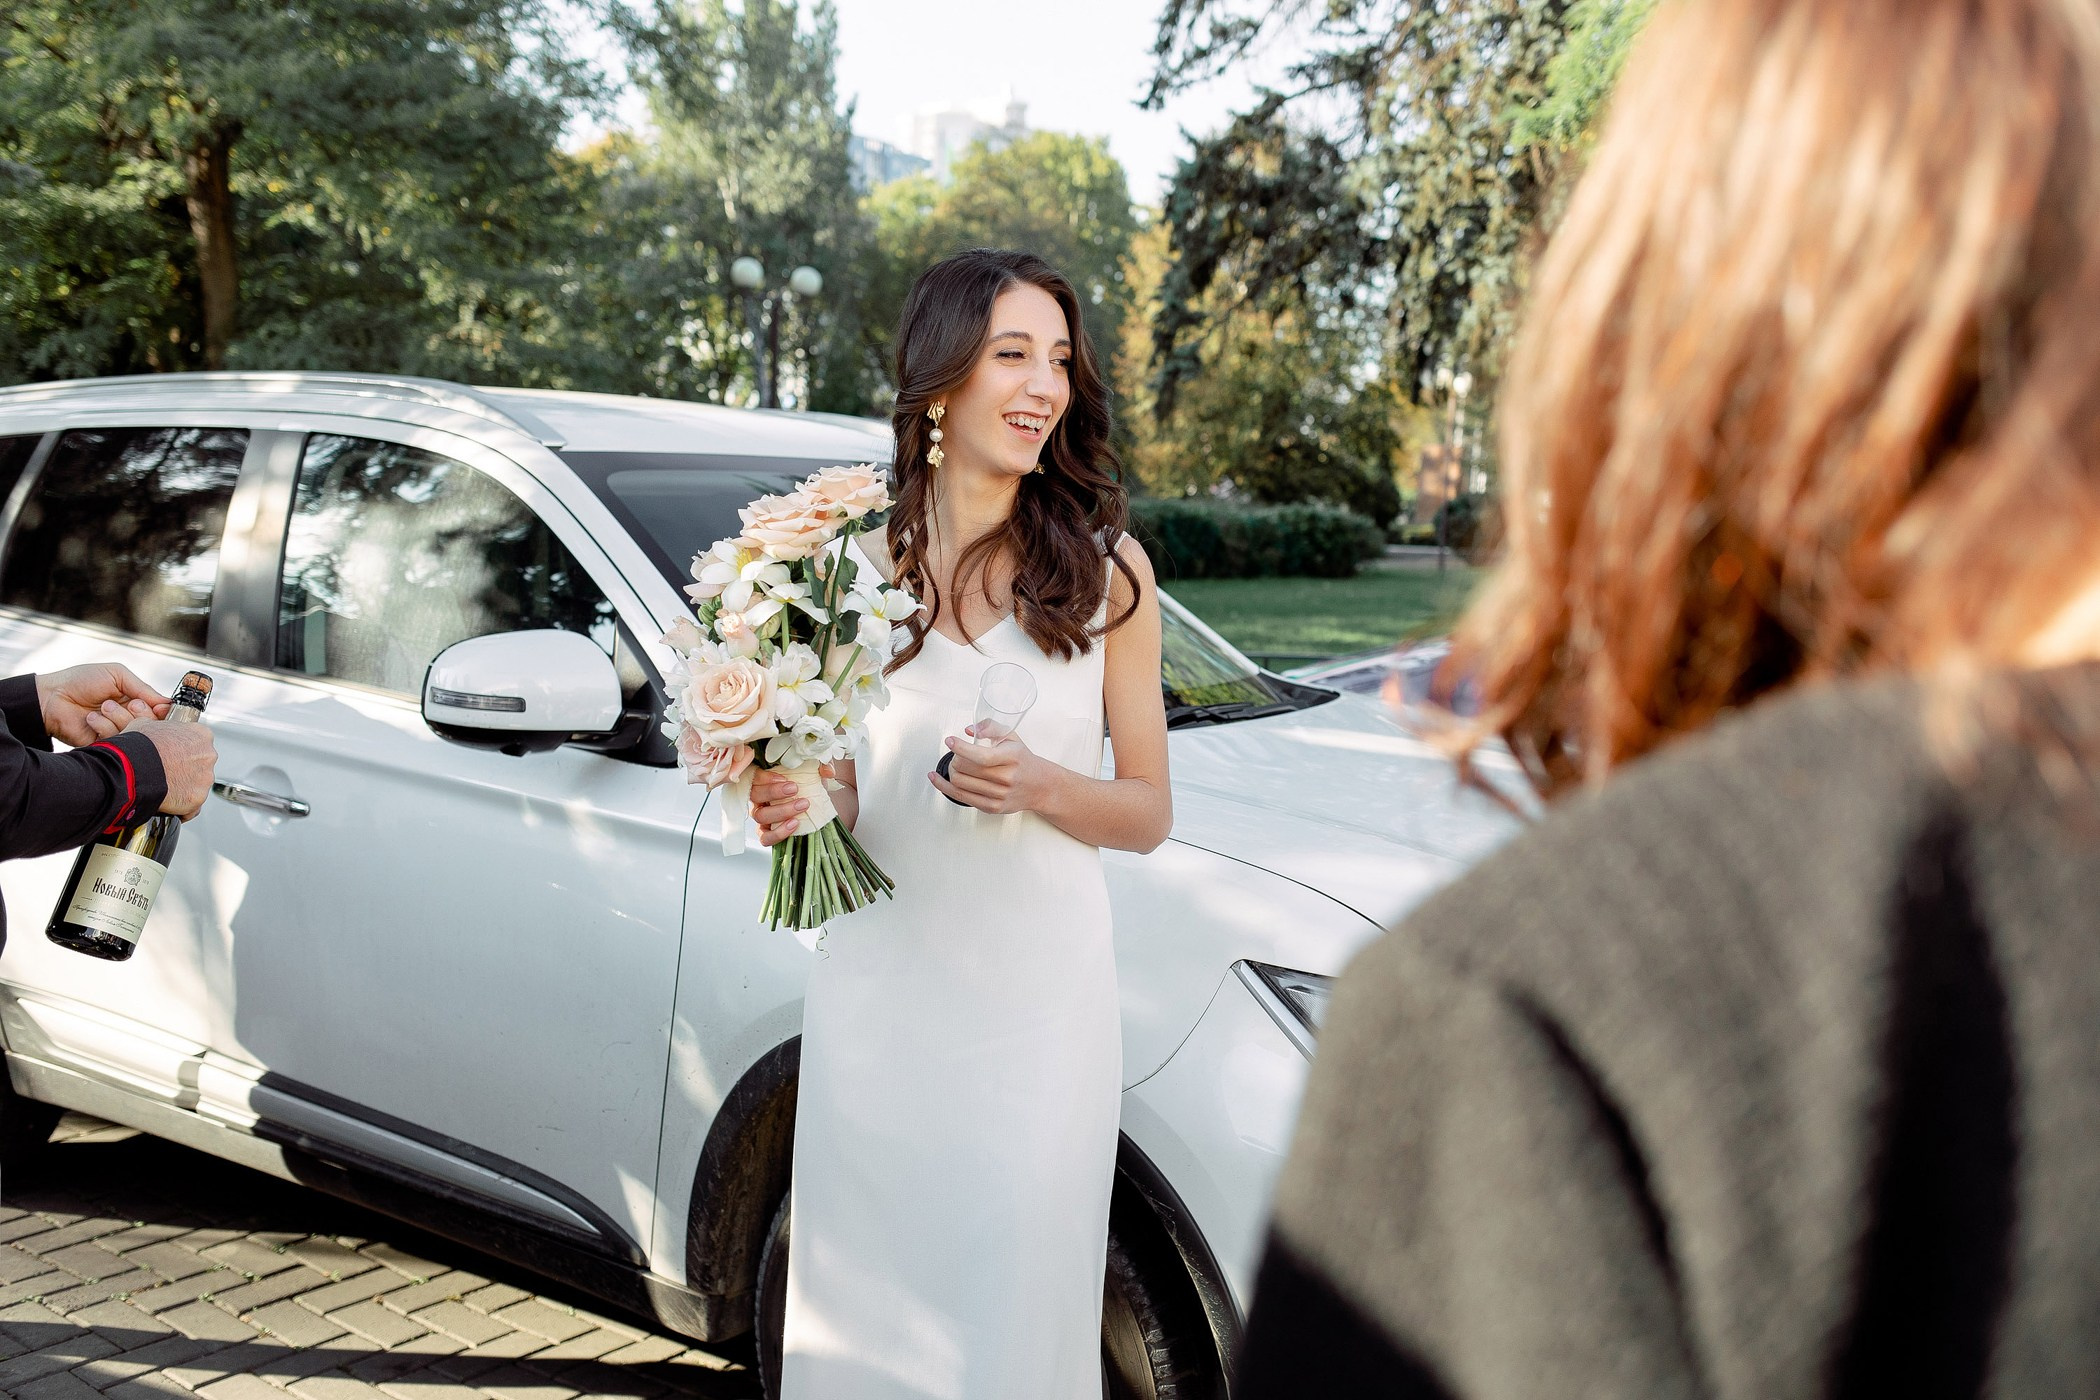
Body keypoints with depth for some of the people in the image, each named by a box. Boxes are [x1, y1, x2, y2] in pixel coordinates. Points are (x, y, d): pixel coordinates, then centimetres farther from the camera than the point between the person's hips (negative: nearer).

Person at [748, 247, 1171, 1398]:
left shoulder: (1106, 569, 0)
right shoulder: (856, 565, 4)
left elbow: (1149, 811, 3)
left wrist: (1039, 788, -15)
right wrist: (790, 804, -8)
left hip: (1036, 997, -1)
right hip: (877, 992, 2)